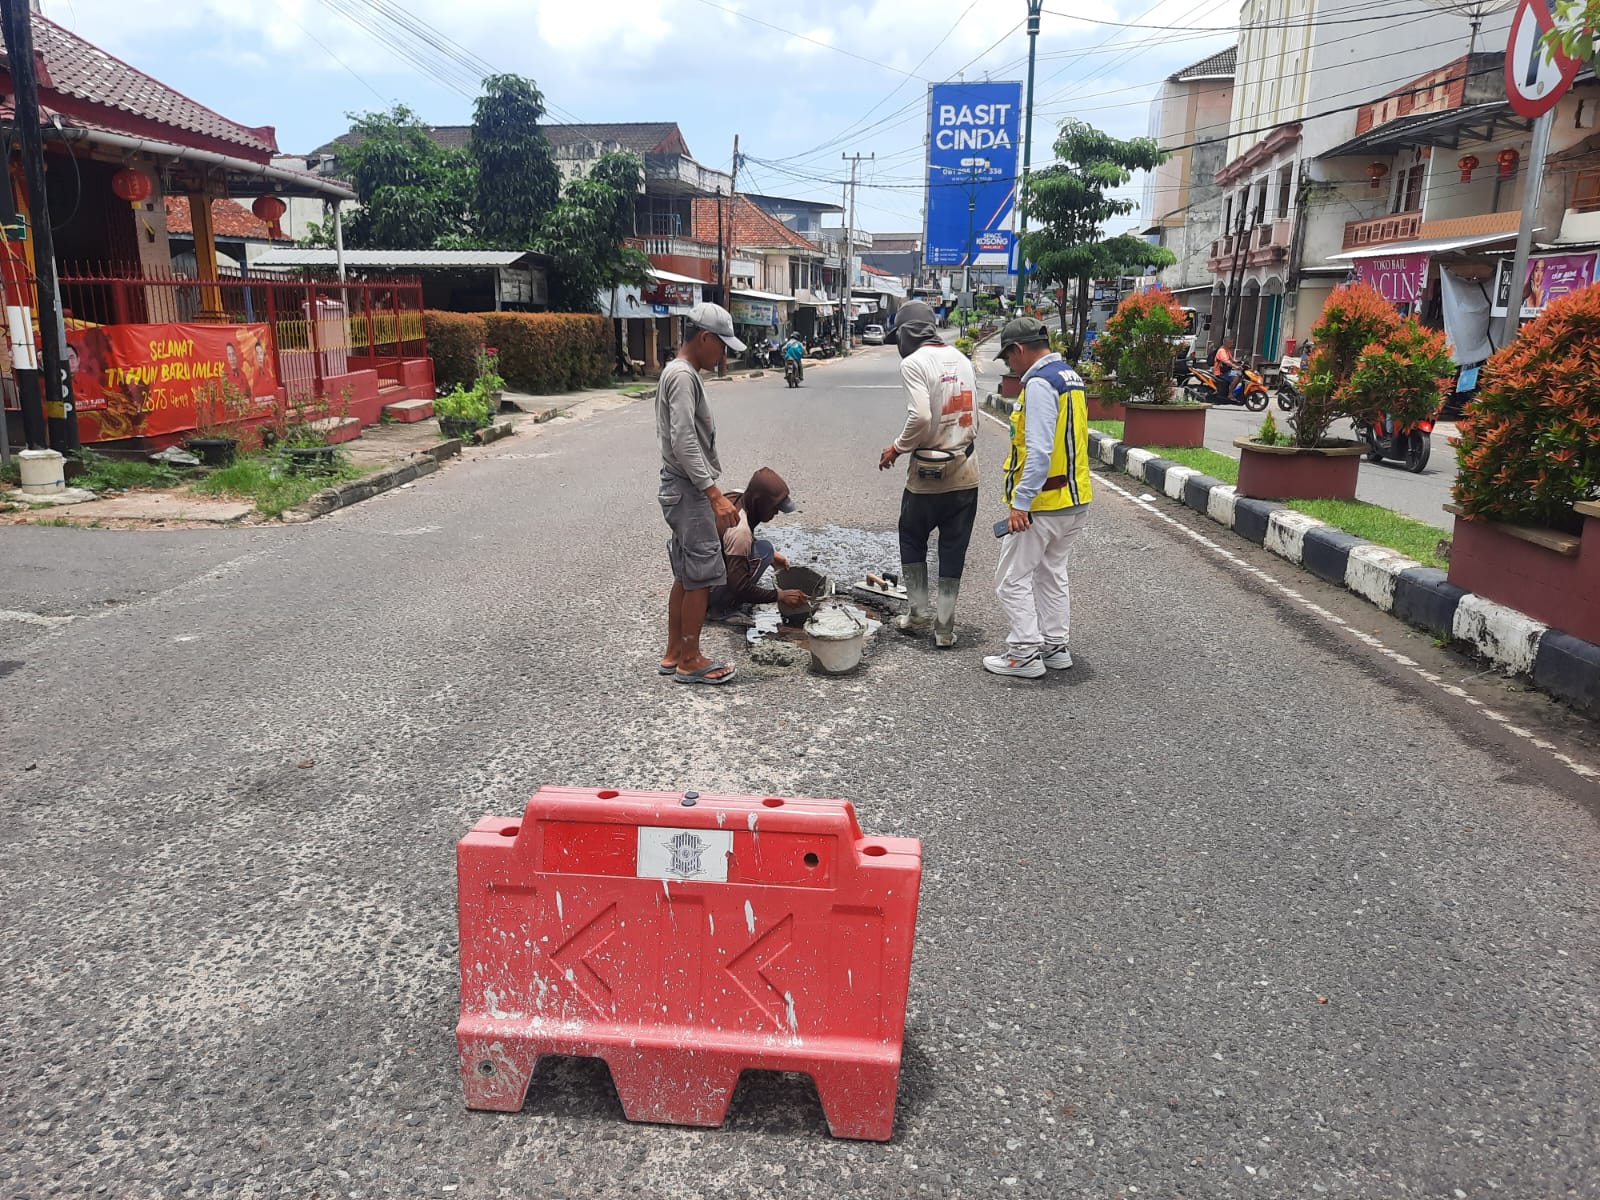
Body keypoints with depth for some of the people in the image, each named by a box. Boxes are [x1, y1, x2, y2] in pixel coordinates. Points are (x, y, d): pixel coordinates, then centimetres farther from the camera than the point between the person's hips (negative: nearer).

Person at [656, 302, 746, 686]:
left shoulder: (678, 373, 16)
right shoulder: (684, 376, -16)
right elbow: (684, 443, -24)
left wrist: (711, 493, 21)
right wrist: (715, 494, -25)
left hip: (683, 490, 10)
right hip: (689, 491, -10)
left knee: (686, 575, 14)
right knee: (701, 576, -3)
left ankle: (674, 654, 22)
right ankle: (690, 661, 5)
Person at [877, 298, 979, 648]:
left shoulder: (914, 363, -11)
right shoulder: (961, 359, 9)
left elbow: (920, 417, -22)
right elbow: (973, 417, 11)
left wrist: (896, 448, -8)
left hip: (927, 474, -5)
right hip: (965, 473, 5)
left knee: (912, 541, 17)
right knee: (953, 551, 10)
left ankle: (919, 612, 19)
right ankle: (944, 627, 14)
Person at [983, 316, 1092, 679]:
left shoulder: (1039, 383, -18)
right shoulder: (1071, 377, 12)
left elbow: (1039, 451, -26)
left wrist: (1021, 503, -23)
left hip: (1043, 503, -10)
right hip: (1076, 499, 10)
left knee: (1012, 579, 1)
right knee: (1052, 573, 20)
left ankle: (1025, 655, 5)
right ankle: (1055, 647, 27)